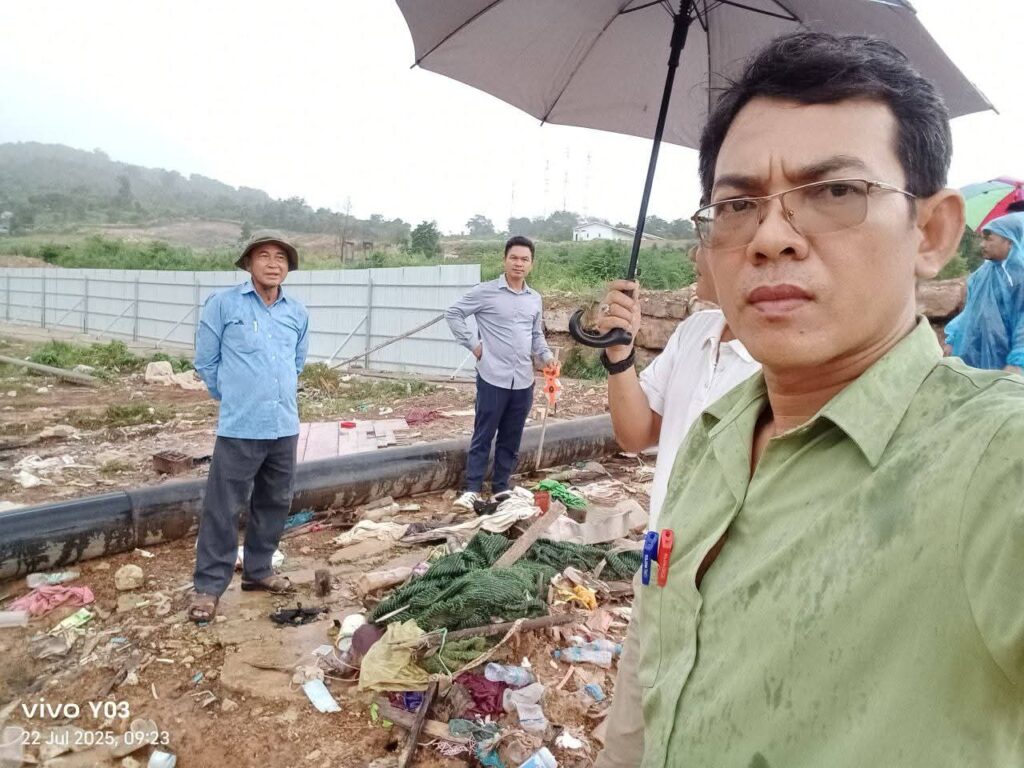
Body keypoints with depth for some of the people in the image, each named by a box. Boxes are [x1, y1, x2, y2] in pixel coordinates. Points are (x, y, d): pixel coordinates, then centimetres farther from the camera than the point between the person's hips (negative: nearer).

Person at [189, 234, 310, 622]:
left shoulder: (298, 312, 7)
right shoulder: (223, 304, -6)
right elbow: (205, 361, 1)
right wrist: (234, 397, 8)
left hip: (285, 426, 5)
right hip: (240, 427, -5)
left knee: (274, 503, 15)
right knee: (223, 509, 1)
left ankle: (258, 570, 32)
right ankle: (209, 585, 14)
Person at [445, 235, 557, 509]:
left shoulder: (536, 299, 11)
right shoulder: (486, 292, -5)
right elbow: (453, 313, -1)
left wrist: (547, 357, 2)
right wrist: (473, 344, -6)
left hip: (524, 381, 5)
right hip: (493, 378, -5)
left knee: (511, 439, 11)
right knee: (483, 436, 2)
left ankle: (500, 487, 23)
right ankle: (472, 489, 10)